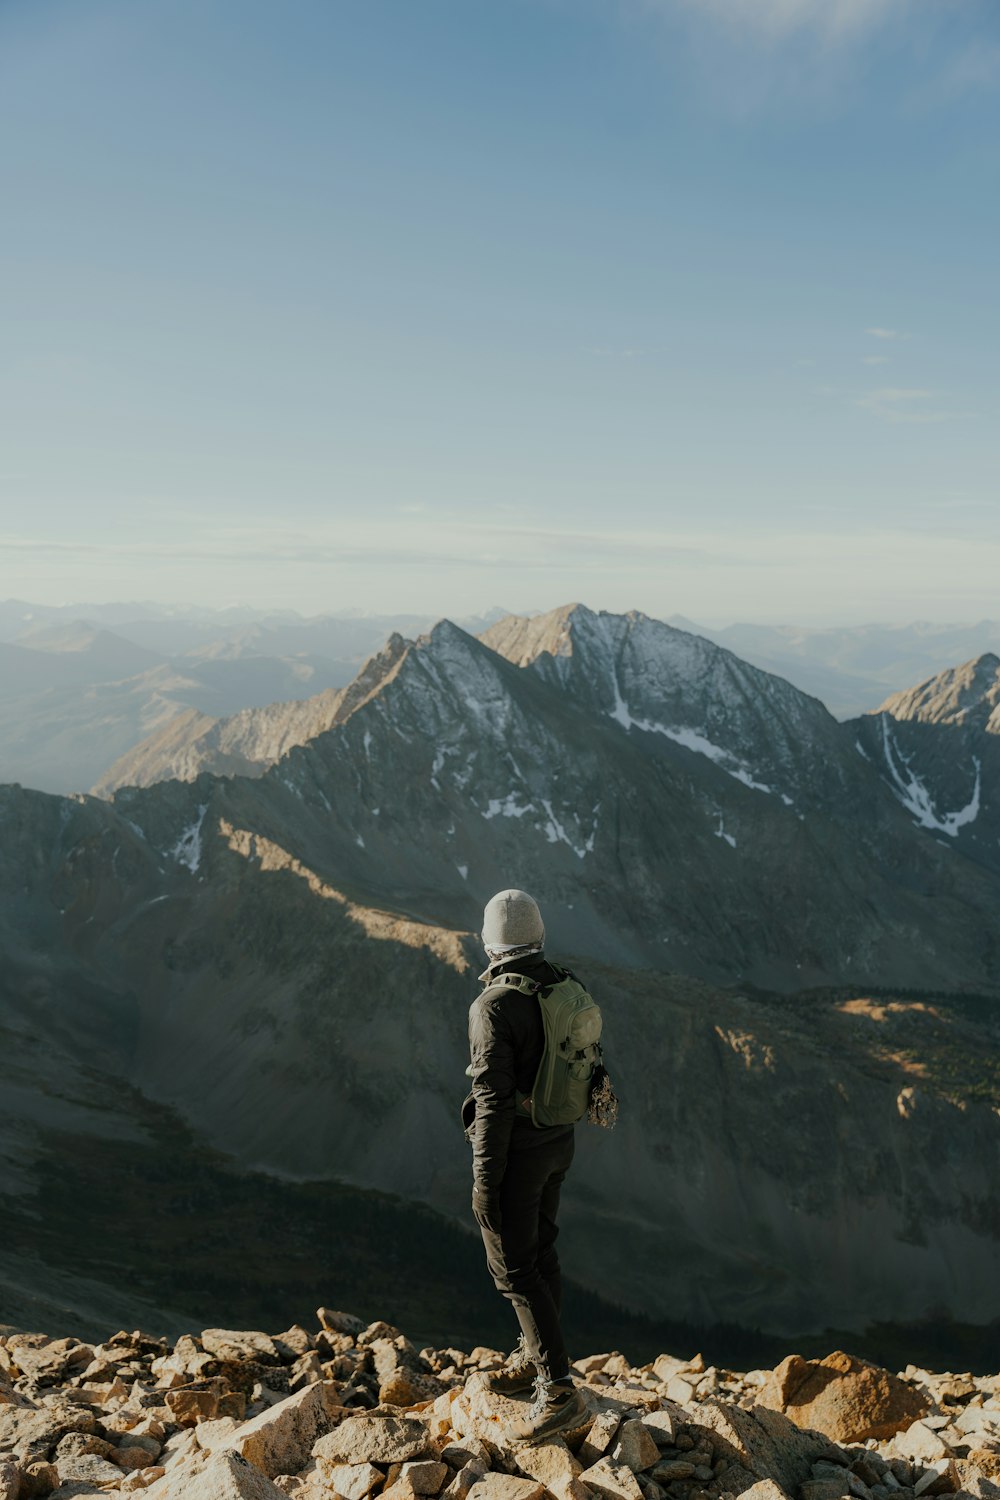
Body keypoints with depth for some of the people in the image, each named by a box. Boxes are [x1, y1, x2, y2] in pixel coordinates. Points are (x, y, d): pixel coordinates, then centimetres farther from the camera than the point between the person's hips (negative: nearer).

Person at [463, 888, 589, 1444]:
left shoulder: (495, 1005, -25)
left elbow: (495, 1097, -26)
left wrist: (484, 1180, -18)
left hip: (516, 1149, -8)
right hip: (559, 1141, 8)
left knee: (514, 1268, 2)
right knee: (539, 1251, 21)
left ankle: (560, 1392, 2)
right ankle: (535, 1359, 36)